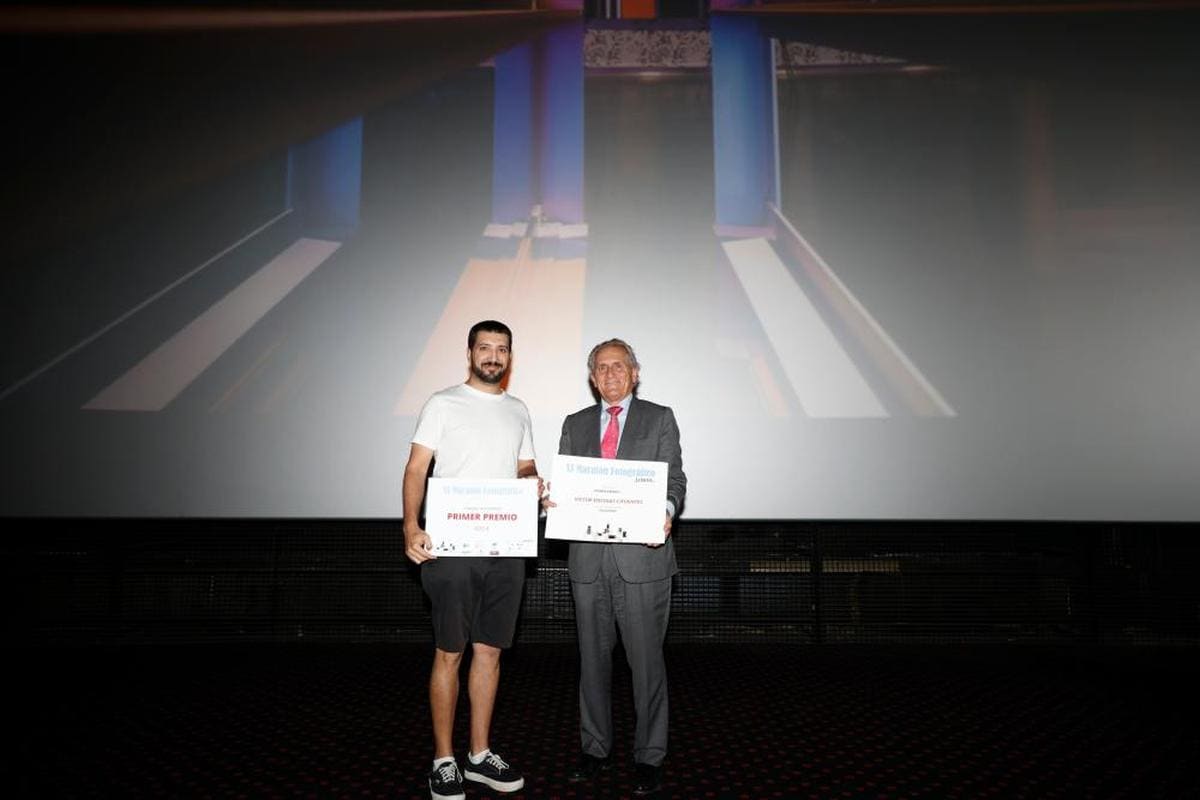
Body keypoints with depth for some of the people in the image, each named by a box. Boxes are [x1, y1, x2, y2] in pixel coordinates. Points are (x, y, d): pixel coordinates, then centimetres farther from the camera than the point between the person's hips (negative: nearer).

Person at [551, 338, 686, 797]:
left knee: (646, 659, 3)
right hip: (588, 558, 3)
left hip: (642, 557, -3)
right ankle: (594, 749, 30)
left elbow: (675, 479, -2)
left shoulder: (659, 418, 5)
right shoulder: (576, 424, 14)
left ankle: (649, 757, 19)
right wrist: (553, 501, -12)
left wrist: (666, 511, -22)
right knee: (593, 658, 14)